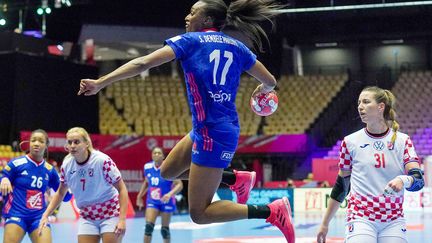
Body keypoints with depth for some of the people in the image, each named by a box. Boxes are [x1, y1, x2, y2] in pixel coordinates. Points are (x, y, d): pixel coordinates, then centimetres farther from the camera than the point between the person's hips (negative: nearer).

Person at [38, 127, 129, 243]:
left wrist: (122, 219, -21)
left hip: (110, 213, -4)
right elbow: (60, 192, 11)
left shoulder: (103, 160, -20)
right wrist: (45, 215, 3)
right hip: (87, 217, 4)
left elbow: (122, 189, -14)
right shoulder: (67, 165, -6)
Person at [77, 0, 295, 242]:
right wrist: (262, 89, 38)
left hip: (212, 133, -7)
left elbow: (143, 63, -10)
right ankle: (235, 178, 19)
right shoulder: (237, 46, 11)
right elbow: (270, 82, 13)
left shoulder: (189, 40, -4)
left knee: (200, 213, -1)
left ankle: (273, 210, -12)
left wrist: (100, 83, -8)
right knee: (168, 171, 26)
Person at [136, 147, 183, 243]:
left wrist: (170, 194, -36)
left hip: (166, 202, -3)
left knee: (165, 230, 6)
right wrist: (139, 196, 17)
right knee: (148, 227, -12)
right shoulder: (147, 167, -3)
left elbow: (179, 184, -20)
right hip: (152, 202, 3)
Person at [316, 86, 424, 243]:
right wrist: (325, 224, 11)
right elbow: (341, 185, 10)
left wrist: (403, 180, -32)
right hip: (361, 218, -1)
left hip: (393, 222, 1)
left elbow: (418, 180, -8)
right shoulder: (351, 142, 2)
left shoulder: (402, 141, 2)